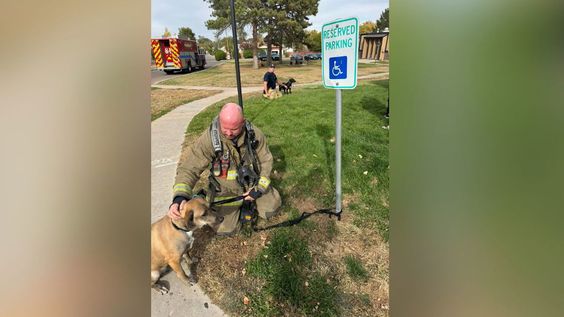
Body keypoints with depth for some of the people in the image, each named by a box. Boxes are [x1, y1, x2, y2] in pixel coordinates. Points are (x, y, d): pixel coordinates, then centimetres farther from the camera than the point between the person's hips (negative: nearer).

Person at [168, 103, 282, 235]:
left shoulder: (254, 134, -20)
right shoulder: (208, 139, -29)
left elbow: (265, 161, -7)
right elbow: (189, 169, -27)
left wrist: (259, 188, -13)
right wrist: (179, 197, -43)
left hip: (253, 183, 2)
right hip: (227, 190, -2)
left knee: (270, 210, 6)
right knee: (227, 230, 1)